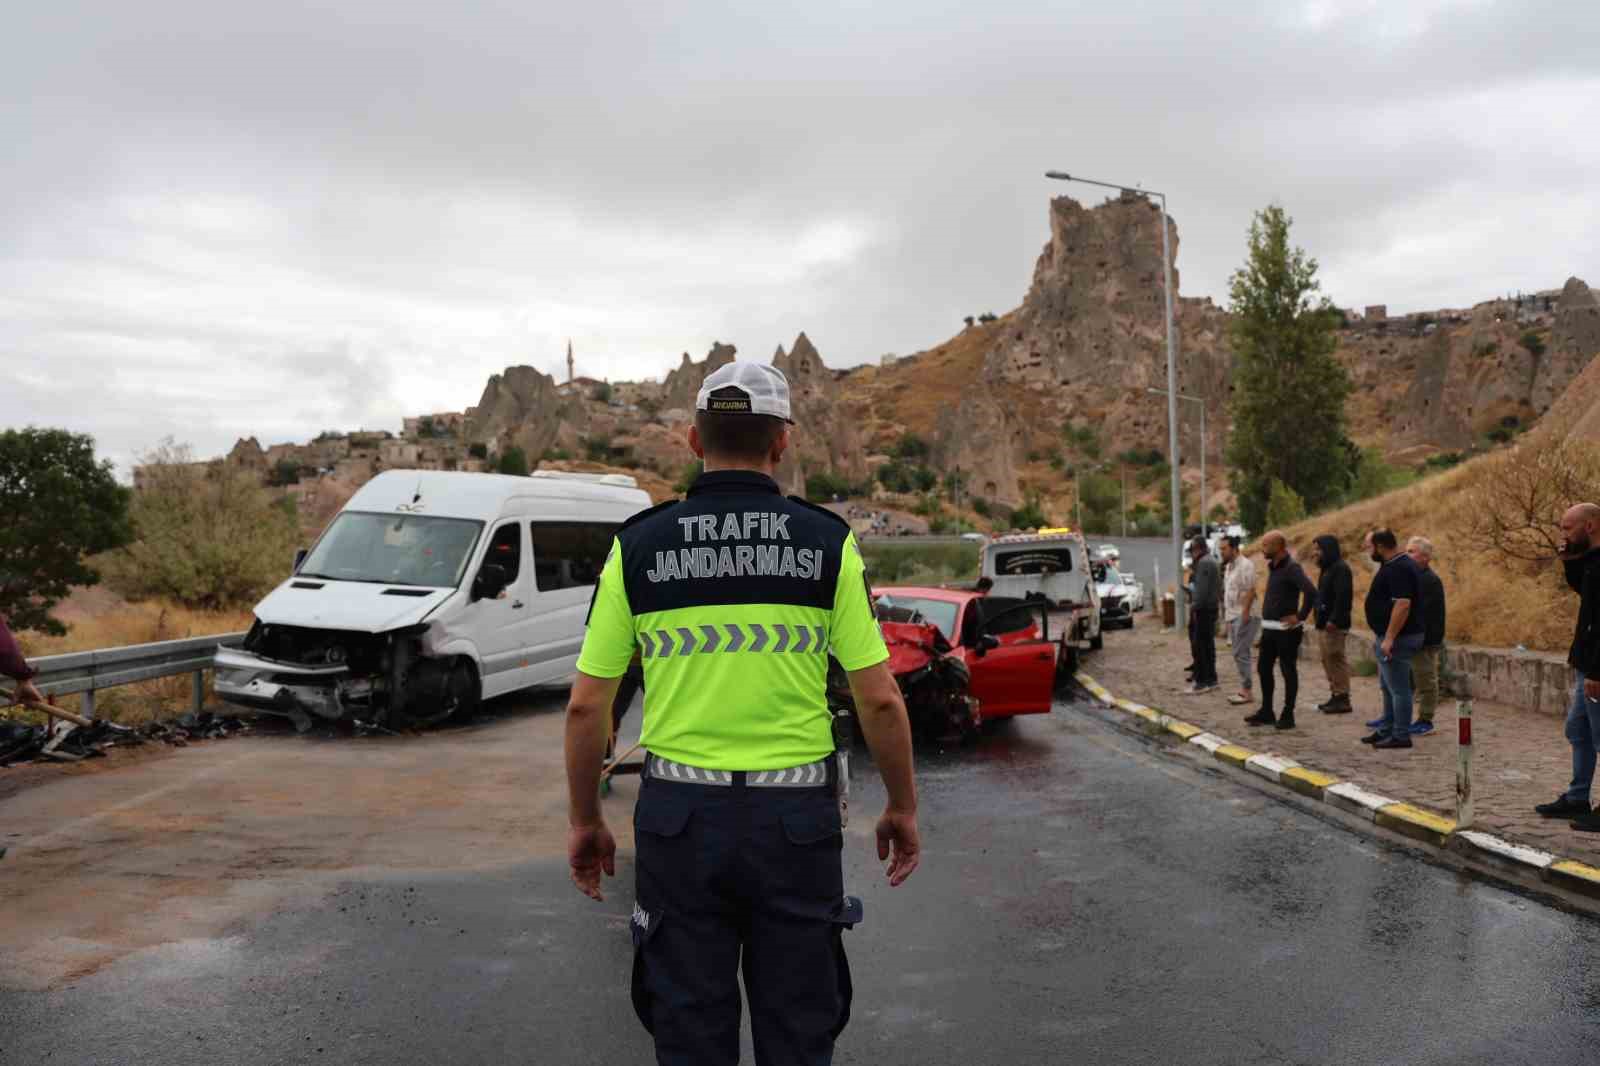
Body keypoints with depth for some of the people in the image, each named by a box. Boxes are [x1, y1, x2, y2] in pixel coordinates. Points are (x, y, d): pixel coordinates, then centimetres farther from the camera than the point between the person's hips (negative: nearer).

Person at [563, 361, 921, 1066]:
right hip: (796, 819, 0)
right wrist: (902, 808, 8)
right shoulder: (828, 543, -5)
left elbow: (586, 706, -2)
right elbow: (880, 700, -6)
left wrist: (584, 821, 10)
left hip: (679, 818, 1)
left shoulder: (638, 546, -3)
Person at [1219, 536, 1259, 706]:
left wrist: (1245, 613, -23)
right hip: (1233, 616, 10)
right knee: (1239, 654, 12)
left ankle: (1248, 692, -5)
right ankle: (1244, 690, 17)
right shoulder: (1229, 566, 15)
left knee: (1241, 654, -9)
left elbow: (1250, 591, -20)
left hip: (1244, 616, -10)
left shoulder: (1245, 565, -15)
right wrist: (1227, 615, 17)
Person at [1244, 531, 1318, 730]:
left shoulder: (1291, 568, -16)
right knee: (1263, 668, 12)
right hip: (1269, 628, 9)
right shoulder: (1272, 567, 11)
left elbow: (1311, 591, -29)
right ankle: (1266, 712, 21)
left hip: (1286, 630, -9)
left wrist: (1300, 617, -21)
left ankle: (1287, 715, 9)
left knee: (1288, 671, 1)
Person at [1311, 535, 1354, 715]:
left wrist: (1334, 620, -25)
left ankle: (1342, 698, -2)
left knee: (1336, 660, -6)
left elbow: (1342, 597, -22)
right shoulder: (1327, 568, 17)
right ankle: (1335, 695, 21)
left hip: (1334, 625, -10)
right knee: (1328, 660, 14)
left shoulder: (1340, 569, -14)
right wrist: (1320, 619, 14)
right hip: (1324, 623, 10)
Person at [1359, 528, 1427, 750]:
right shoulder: (1393, 565, 13)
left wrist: (1389, 638, -27)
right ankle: (1386, 730, 26)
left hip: (1397, 639, -11)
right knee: (1388, 687, 18)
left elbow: (1403, 604, -28)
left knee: (1398, 688, -4)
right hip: (1387, 637, 11)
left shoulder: (1399, 569, -20)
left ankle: (1401, 736, 2)